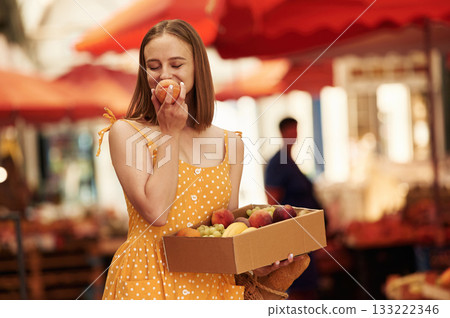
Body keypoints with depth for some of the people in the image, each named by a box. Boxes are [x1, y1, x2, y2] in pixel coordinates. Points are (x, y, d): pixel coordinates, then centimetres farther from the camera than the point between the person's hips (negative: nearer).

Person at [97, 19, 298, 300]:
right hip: (148, 279, -3)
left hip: (214, 281, 3)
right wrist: (170, 132, -8)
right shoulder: (126, 132, -3)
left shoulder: (230, 143, 8)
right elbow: (155, 212, -14)